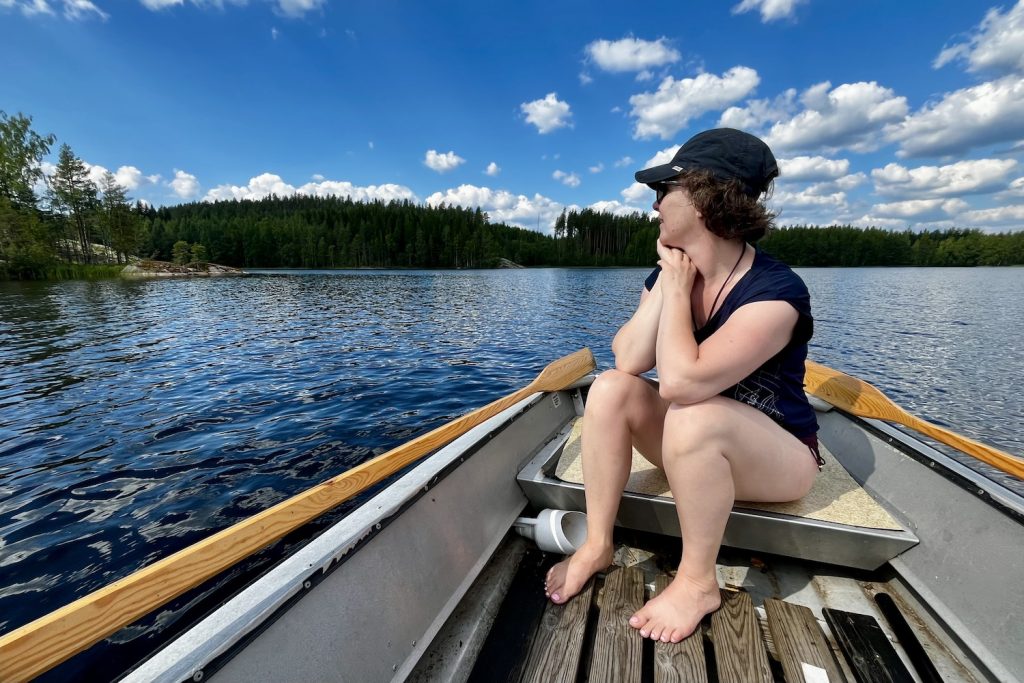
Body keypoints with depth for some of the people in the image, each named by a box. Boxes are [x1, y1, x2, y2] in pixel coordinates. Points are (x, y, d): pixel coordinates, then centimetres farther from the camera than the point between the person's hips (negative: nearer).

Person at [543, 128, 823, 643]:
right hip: (698, 445, 6)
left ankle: (697, 582, -12)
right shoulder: (669, 272, -4)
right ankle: (597, 545, -10)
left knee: (693, 416, -37)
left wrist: (678, 288, -25)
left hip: (780, 456, -5)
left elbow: (680, 381, -37)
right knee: (611, 388, -18)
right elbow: (628, 360, -17)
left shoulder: (775, 291, -25)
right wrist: (666, 281, -19)